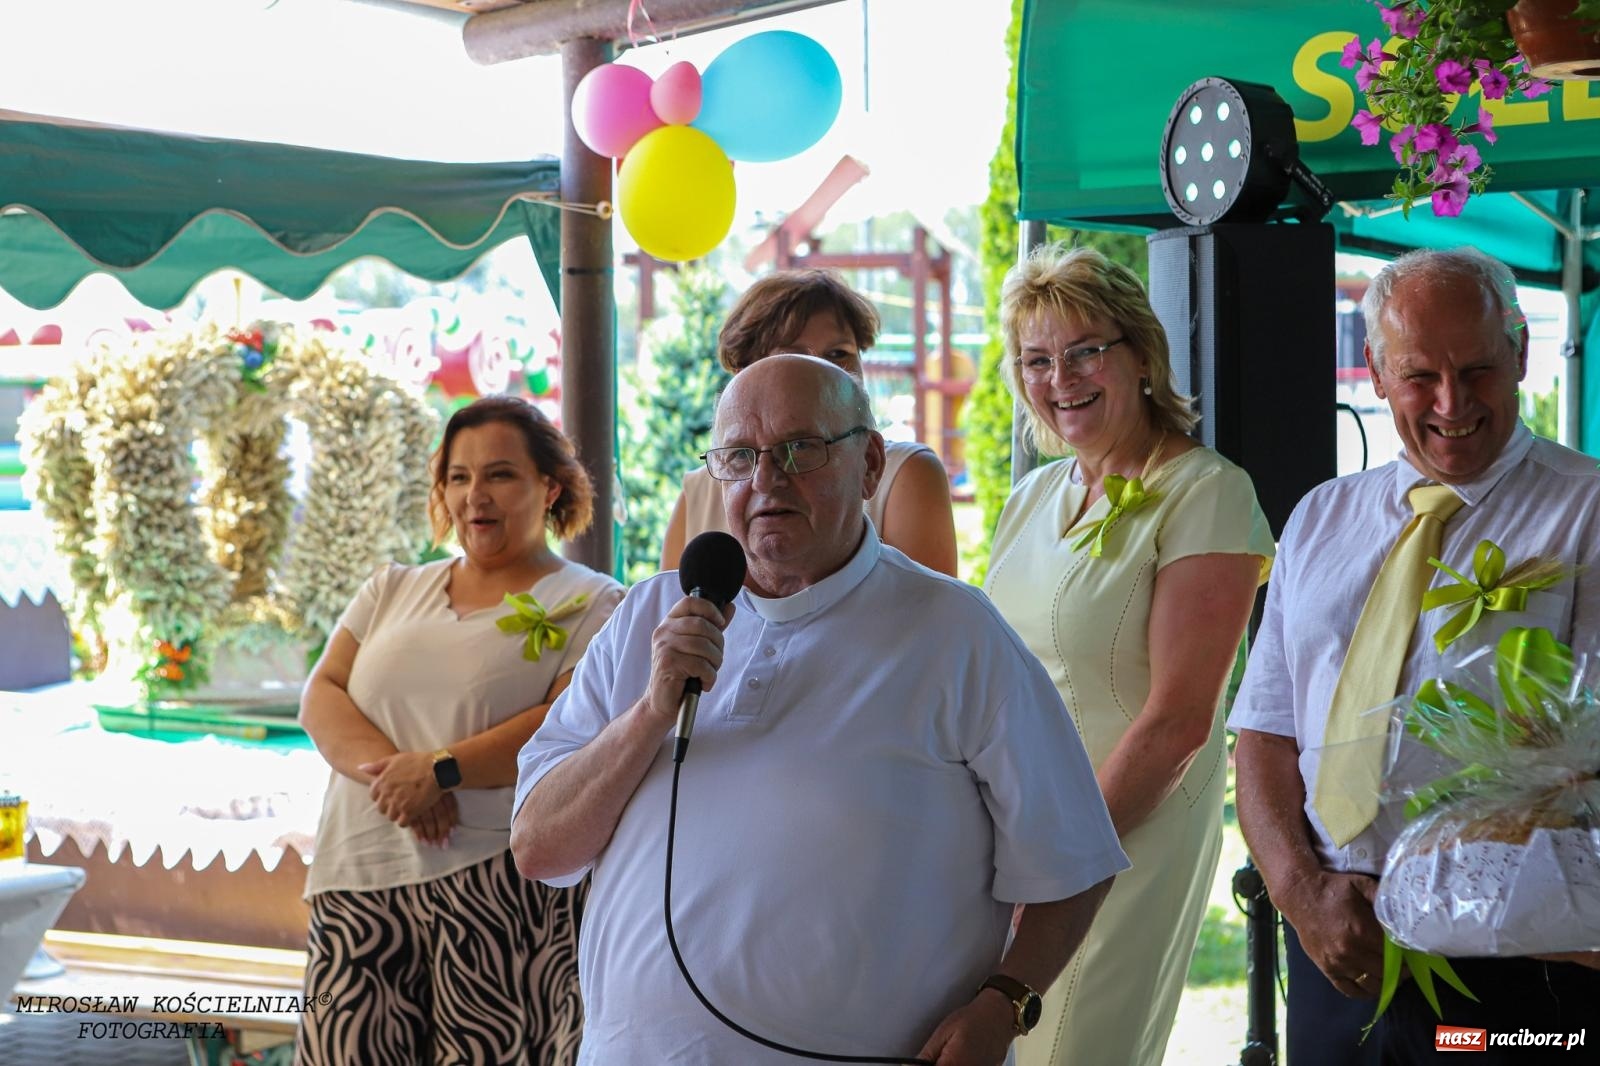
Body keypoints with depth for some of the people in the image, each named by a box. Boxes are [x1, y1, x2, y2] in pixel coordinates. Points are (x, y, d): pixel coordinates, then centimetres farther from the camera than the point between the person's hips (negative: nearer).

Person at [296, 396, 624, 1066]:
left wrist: (440, 769, -17)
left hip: (502, 884, -4)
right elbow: (321, 696, 10)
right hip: (360, 879, 4)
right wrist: (381, 764, -11)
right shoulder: (394, 590, 20)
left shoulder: (588, 604, 4)